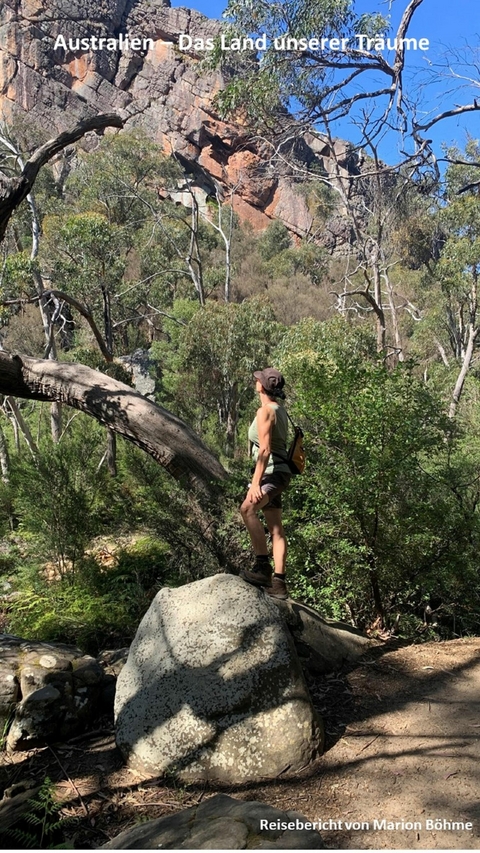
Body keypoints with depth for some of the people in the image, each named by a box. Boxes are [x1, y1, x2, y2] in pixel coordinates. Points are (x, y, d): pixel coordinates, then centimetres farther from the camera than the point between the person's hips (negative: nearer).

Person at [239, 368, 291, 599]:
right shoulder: (279, 409, 18)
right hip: (277, 473, 11)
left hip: (272, 473, -11)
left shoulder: (265, 410, -11)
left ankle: (262, 567, -33)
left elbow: (265, 449, -21)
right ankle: (278, 583, 9)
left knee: (247, 509, -30)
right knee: (276, 530, 7)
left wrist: (255, 482, -26)